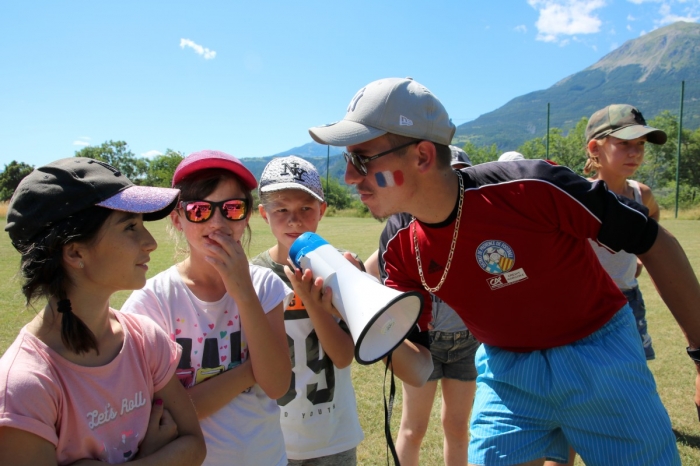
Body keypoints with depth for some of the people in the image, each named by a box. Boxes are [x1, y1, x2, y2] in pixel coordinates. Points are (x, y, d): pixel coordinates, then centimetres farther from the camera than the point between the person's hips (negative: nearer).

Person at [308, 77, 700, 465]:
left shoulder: (531, 189, -28)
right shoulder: (399, 248, -13)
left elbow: (653, 242, -14)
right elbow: (419, 370, -9)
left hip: (601, 358, -2)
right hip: (505, 371, 3)